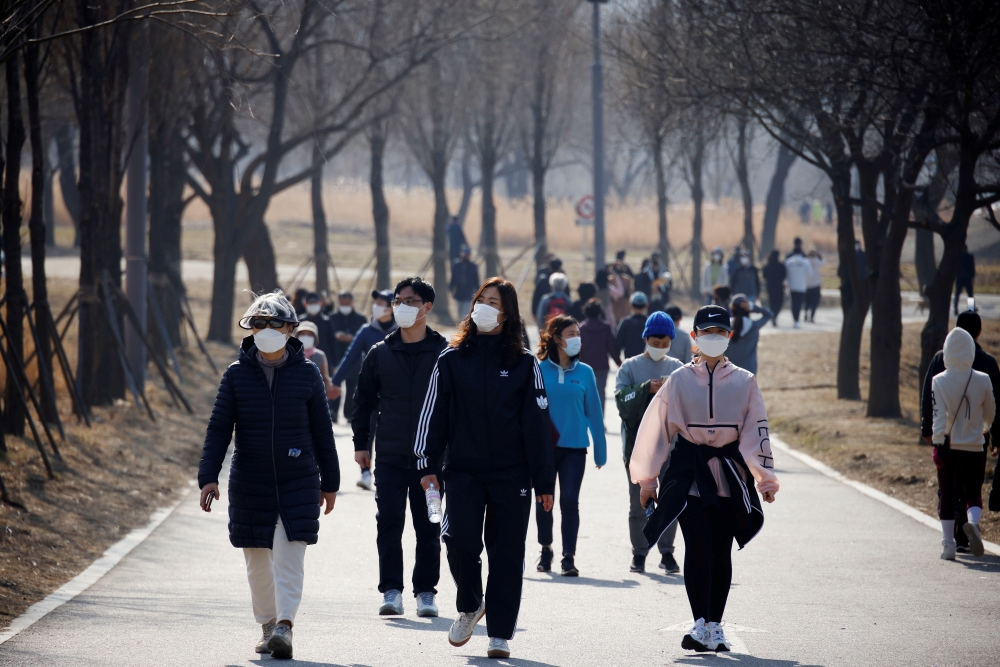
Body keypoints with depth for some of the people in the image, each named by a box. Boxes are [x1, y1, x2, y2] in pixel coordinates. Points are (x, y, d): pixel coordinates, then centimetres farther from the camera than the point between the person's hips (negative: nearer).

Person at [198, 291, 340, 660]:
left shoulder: (307, 374, 0)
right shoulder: (237, 374, 0)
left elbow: (322, 432, 7)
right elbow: (219, 429, -1)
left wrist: (330, 482, 10)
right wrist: (208, 476, -11)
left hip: (297, 484, -2)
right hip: (249, 485, 2)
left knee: (289, 556, -13)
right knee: (257, 561, 9)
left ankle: (284, 626, -20)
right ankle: (268, 626, 22)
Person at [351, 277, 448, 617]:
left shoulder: (444, 353, 1)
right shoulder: (380, 353, 7)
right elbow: (364, 400, 15)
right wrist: (361, 443, 10)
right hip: (389, 457, 1)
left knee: (428, 529, 4)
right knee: (389, 524, -5)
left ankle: (426, 591, 13)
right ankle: (391, 591, -1)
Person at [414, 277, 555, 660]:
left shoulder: (524, 364, 4)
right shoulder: (452, 360, 6)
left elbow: (538, 424, 4)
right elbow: (434, 414, 7)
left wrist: (544, 481, 1)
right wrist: (428, 465, -1)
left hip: (511, 474, 0)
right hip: (463, 471, 0)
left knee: (506, 552, 1)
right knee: (460, 538, -15)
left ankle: (500, 633, 9)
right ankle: (469, 607, 11)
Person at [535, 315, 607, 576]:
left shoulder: (584, 372, 2)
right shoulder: (539, 371, -2)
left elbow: (594, 413, 5)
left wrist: (600, 451, 5)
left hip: (574, 448, 0)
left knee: (570, 502, -5)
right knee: (543, 501, 9)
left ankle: (569, 557, -1)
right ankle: (546, 550, 29)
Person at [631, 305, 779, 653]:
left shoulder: (744, 382, 6)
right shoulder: (679, 380, 3)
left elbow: (756, 432, 5)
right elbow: (657, 429, 6)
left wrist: (765, 480, -2)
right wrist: (647, 480, 7)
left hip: (729, 475, 1)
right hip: (688, 472, -1)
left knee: (721, 552, 5)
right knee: (697, 547, -13)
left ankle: (715, 625, 14)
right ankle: (700, 624, -16)